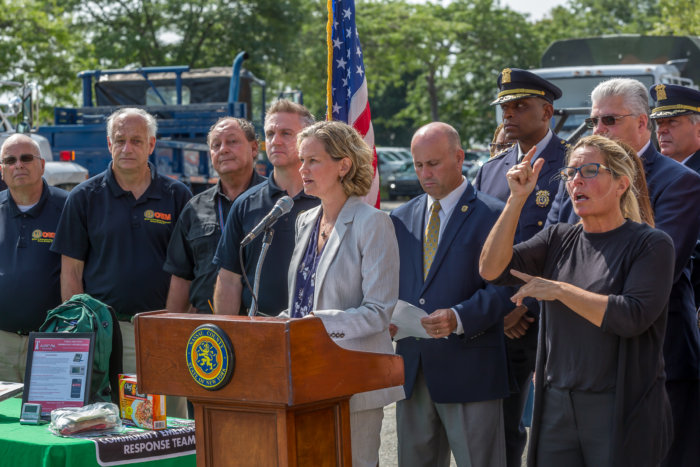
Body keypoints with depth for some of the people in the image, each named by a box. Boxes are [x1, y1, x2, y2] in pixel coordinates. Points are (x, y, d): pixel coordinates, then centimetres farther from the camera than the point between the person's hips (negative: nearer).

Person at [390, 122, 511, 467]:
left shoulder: (493, 215, -4)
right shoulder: (401, 218, 15)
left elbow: (502, 288, -11)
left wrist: (459, 318, -25)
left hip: (468, 371, -5)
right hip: (413, 371, 6)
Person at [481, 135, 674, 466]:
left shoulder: (651, 244, -6)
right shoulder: (559, 239, 10)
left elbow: (633, 317, -20)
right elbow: (491, 269, -2)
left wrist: (558, 290, -15)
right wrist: (517, 200, -9)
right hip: (557, 406, 5)